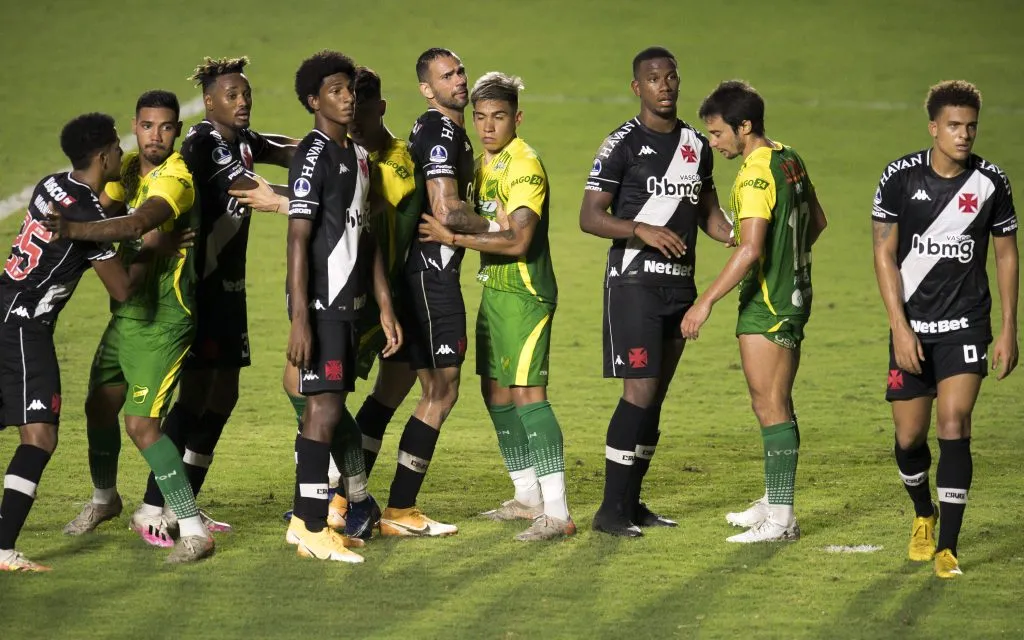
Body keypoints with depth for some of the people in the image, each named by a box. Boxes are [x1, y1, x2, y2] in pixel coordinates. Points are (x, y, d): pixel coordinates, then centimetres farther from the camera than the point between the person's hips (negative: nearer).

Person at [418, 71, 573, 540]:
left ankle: (556, 511, -18)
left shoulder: (525, 166, -15)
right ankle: (528, 497, 26)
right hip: (493, 290, 10)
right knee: (495, 392, 14)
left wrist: (453, 238, -22)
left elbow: (517, 241, -24)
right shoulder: (483, 164, 13)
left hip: (525, 293, -10)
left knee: (527, 392, -15)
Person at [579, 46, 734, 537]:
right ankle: (611, 510, -10)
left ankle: (631, 503, 16)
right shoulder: (623, 144, -7)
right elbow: (589, 217, -10)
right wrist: (642, 231, -24)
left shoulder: (696, 144, 12)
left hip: (680, 284, 7)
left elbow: (708, 213, 21)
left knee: (656, 395, 9)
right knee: (640, 391, -13)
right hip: (634, 281, -7)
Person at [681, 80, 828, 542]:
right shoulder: (789, 160, 8)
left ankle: (781, 519, -6)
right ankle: (774, 501, 26)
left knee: (769, 407, -7)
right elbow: (816, 221, 21)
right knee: (777, 404, 17)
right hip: (794, 296, 10)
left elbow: (750, 249, -27)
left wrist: (706, 301, -25)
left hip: (766, 306, -10)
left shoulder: (756, 175, -20)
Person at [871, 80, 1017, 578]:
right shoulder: (900, 177, -6)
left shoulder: (990, 181, -3)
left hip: (966, 326, -1)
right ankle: (923, 515, 36)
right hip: (912, 326, 1)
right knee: (909, 436, 5)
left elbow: (1007, 256, 7)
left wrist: (1008, 330, 4)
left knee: (954, 425, -15)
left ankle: (948, 547, -11)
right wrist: (900, 328, -11)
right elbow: (884, 254, -4)